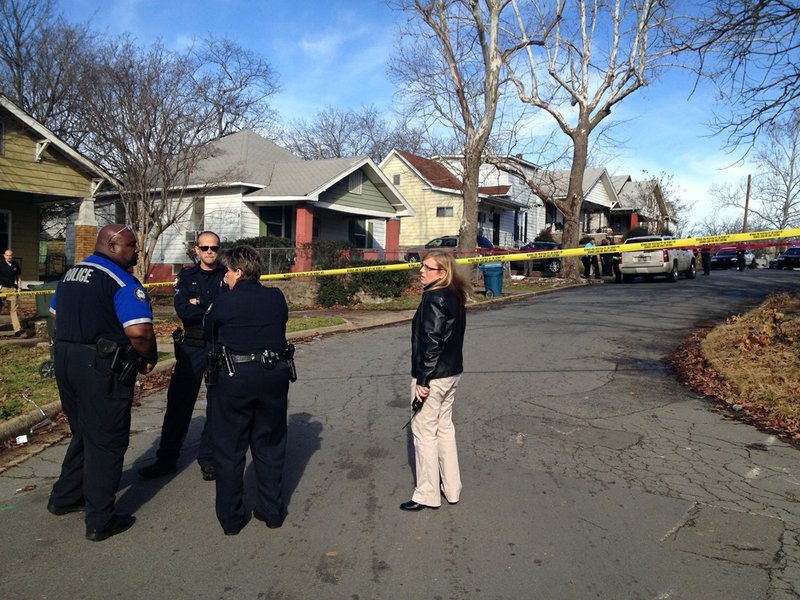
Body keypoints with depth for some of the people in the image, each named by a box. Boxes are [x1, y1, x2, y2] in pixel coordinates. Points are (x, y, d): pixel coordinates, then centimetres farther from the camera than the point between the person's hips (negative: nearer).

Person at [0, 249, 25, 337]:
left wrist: (19, 287, 8)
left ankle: (18, 330, -5)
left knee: (13, 309, -1)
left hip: (12, 288, 3)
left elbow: (19, 276, 16)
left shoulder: (16, 264, 7)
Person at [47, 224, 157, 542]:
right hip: (102, 369, -8)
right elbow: (139, 331, -25)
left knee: (84, 434, 25)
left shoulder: (70, 274, 12)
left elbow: (56, 314, 23)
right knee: (106, 442, 4)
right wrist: (149, 359, -8)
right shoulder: (121, 281, -16)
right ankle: (100, 521, 14)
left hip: (64, 360, 9)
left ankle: (64, 497, 38)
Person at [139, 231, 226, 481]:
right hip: (191, 348, 1)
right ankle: (166, 459, 15)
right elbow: (182, 310, -9)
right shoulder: (186, 277, 7)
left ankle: (208, 458, 20)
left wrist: (198, 305, -12)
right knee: (179, 403, 4)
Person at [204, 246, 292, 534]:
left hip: (233, 378, -3)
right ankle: (272, 511, 26)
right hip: (274, 377, 3)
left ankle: (230, 518, 21)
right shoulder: (276, 298, -2)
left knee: (229, 449, 12)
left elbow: (209, 335, 3)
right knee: (269, 446, 17)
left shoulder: (223, 302, -9)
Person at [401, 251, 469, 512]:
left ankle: (427, 495, 12)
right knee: (445, 427, 18)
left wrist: (423, 380, -19)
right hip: (452, 373, 9)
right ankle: (451, 488, 28)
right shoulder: (455, 297, 9)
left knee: (424, 431, 2)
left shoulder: (433, 298, -19)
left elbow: (431, 343, -23)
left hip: (433, 376, -9)